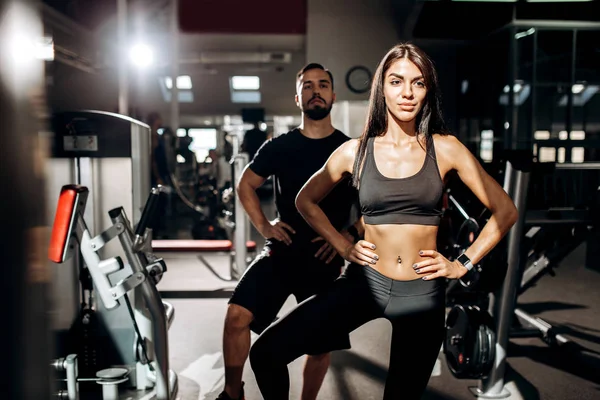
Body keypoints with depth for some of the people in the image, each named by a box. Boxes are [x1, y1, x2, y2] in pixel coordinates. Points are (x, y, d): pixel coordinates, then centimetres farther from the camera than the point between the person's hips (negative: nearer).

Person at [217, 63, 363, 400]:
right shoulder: (279, 147, 2)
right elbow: (246, 185, 14)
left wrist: (351, 233, -10)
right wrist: (264, 226, 1)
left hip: (326, 259, 0)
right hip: (282, 251, 0)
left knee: (322, 344, 9)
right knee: (238, 315, -18)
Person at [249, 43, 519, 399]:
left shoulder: (445, 149, -3)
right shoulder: (355, 151, -1)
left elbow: (505, 211, 3)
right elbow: (306, 201, 14)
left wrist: (463, 265, -1)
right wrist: (342, 246, 3)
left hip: (423, 293, 0)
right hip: (364, 283, 0)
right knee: (266, 352, -11)